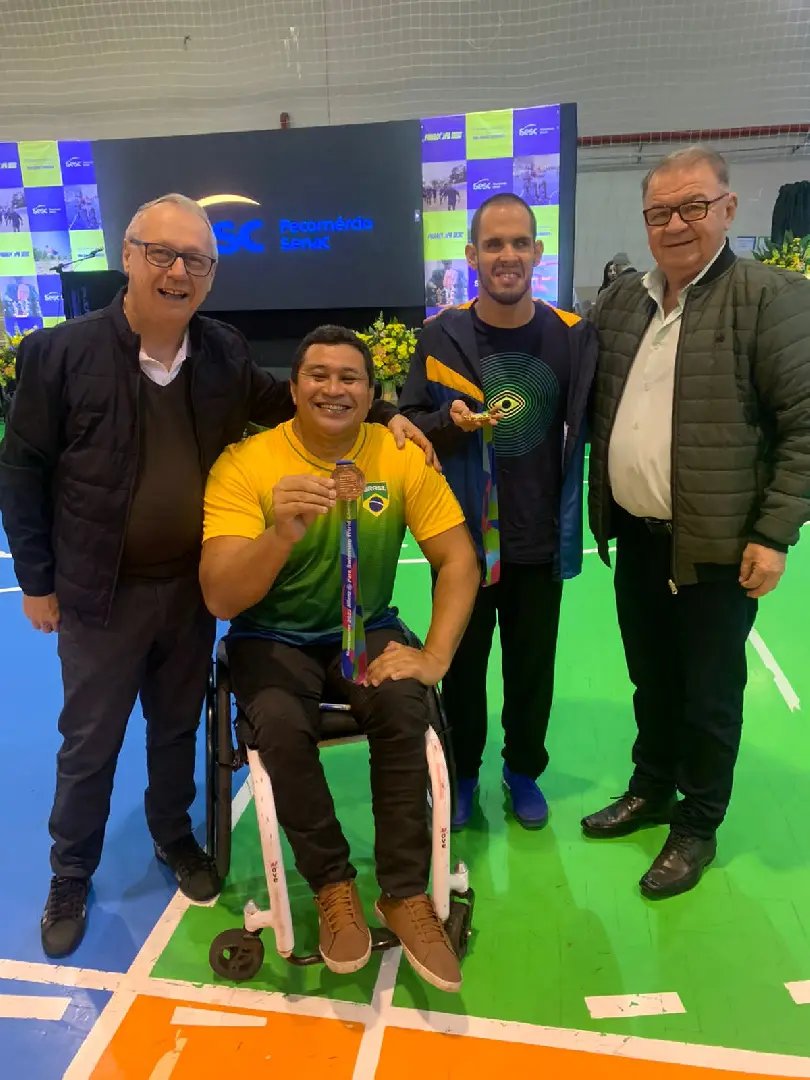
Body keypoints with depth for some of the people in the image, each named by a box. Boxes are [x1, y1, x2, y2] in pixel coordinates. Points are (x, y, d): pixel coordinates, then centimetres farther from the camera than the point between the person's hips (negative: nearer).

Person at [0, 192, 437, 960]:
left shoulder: (224, 352, -1)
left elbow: (286, 403, 14)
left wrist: (381, 415, 1)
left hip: (192, 585, 3)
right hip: (101, 591, -3)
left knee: (178, 727, 20)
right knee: (89, 742, 13)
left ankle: (174, 838, 45)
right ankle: (70, 877, 36)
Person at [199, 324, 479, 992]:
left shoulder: (402, 457, -9)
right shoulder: (245, 464, -16)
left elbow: (459, 561, -7)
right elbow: (220, 600, -24)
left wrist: (435, 656, -21)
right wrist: (281, 535, -43)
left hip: (365, 629, 2)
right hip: (273, 636, -1)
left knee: (403, 708, -27)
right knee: (282, 725, -29)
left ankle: (406, 894, -8)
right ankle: (333, 885, -5)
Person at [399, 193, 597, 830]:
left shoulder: (573, 335, -3)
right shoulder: (442, 335, -5)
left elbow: (586, 426, 5)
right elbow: (409, 423, 0)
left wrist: (578, 515, 0)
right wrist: (451, 421, -20)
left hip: (540, 538, 1)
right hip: (463, 537, 0)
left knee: (533, 667, 14)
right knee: (463, 665, 14)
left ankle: (524, 770, 37)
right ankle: (461, 774, 35)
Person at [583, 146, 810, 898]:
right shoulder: (620, 301, 8)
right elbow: (592, 404, 15)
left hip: (716, 545, -5)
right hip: (636, 537, 5)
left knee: (708, 693, 10)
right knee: (651, 680, 19)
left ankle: (697, 826, 29)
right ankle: (650, 791, 39)